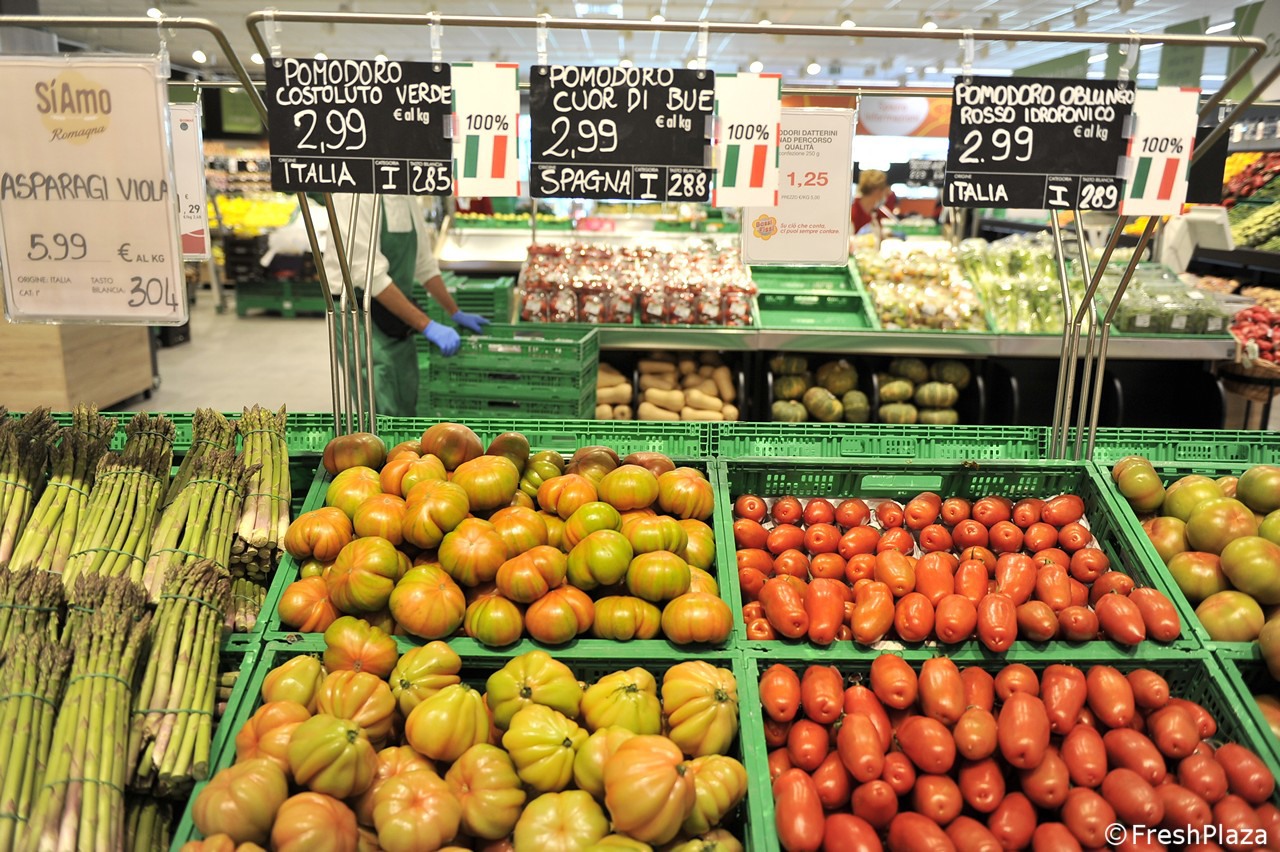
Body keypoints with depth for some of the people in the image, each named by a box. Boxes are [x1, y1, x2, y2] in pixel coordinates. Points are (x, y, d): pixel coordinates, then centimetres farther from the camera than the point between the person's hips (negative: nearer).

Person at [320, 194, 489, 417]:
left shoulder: (406, 198, 7)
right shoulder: (354, 197, -18)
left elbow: (424, 263, 17)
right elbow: (370, 274, -23)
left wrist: (456, 313, 17)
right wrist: (427, 326, -25)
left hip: (397, 321, 8)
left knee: (408, 411, 10)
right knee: (386, 416, -10)